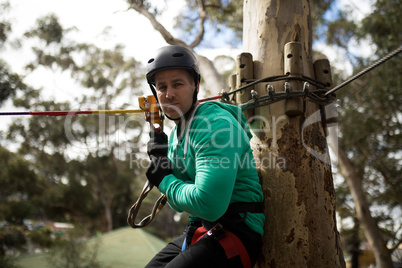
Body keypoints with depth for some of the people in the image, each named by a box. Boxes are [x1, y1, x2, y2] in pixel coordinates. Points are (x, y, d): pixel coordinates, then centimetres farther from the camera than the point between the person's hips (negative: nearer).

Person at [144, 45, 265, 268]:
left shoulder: (215, 125, -19)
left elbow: (208, 205, -28)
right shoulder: (176, 134, 10)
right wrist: (162, 160, -1)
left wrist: (165, 181, -12)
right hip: (199, 231, 9)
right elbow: (180, 204, 14)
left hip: (235, 234, -9)